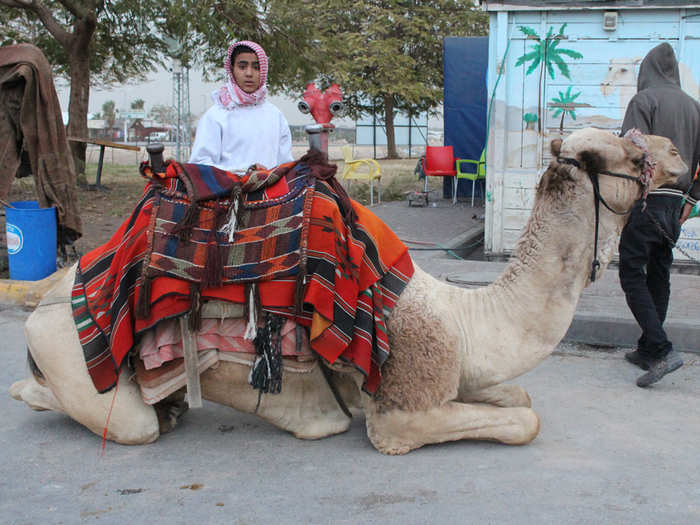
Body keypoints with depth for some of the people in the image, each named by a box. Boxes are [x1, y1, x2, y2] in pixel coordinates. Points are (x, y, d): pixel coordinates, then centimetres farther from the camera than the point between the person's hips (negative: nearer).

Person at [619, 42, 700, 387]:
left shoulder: (644, 100, -6)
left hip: (646, 200, -7)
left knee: (632, 275, -5)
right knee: (658, 276, 13)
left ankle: (661, 350, -16)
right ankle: (648, 350, 22)